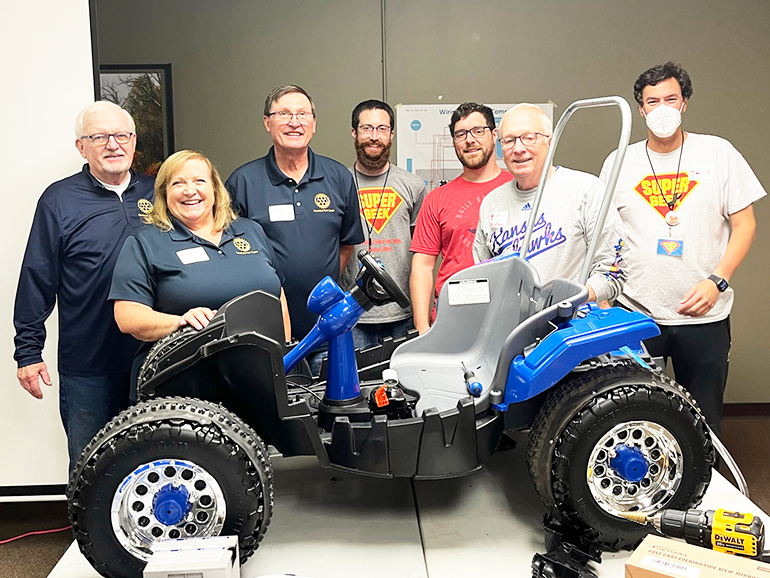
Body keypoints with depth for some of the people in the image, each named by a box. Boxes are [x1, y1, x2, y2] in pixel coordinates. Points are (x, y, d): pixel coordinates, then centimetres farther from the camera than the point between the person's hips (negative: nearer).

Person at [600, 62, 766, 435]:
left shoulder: (718, 153, 4)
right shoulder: (619, 162, 6)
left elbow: (744, 224, 3)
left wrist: (716, 281, -10)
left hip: (704, 314, 0)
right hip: (634, 312, 1)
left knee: (702, 422, 8)